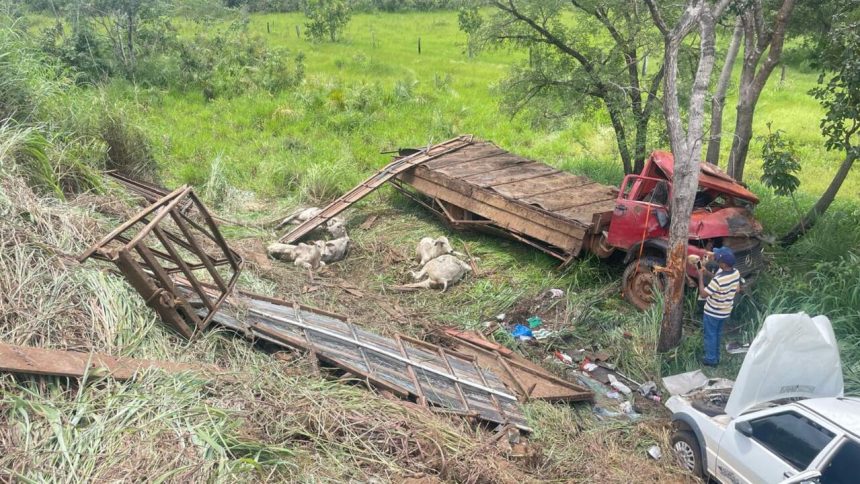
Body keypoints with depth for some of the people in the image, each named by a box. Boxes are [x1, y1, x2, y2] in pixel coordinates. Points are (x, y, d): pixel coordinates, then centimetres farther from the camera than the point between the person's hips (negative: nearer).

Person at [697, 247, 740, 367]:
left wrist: (701, 276, -21)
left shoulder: (718, 279, -35)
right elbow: (737, 289, 7)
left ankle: (711, 359, 27)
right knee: (717, 333, 26)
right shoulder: (736, 273, -11)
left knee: (710, 335, 13)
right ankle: (716, 357, 40)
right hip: (726, 311, 7)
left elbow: (703, 294, -25)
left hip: (713, 312, -7)